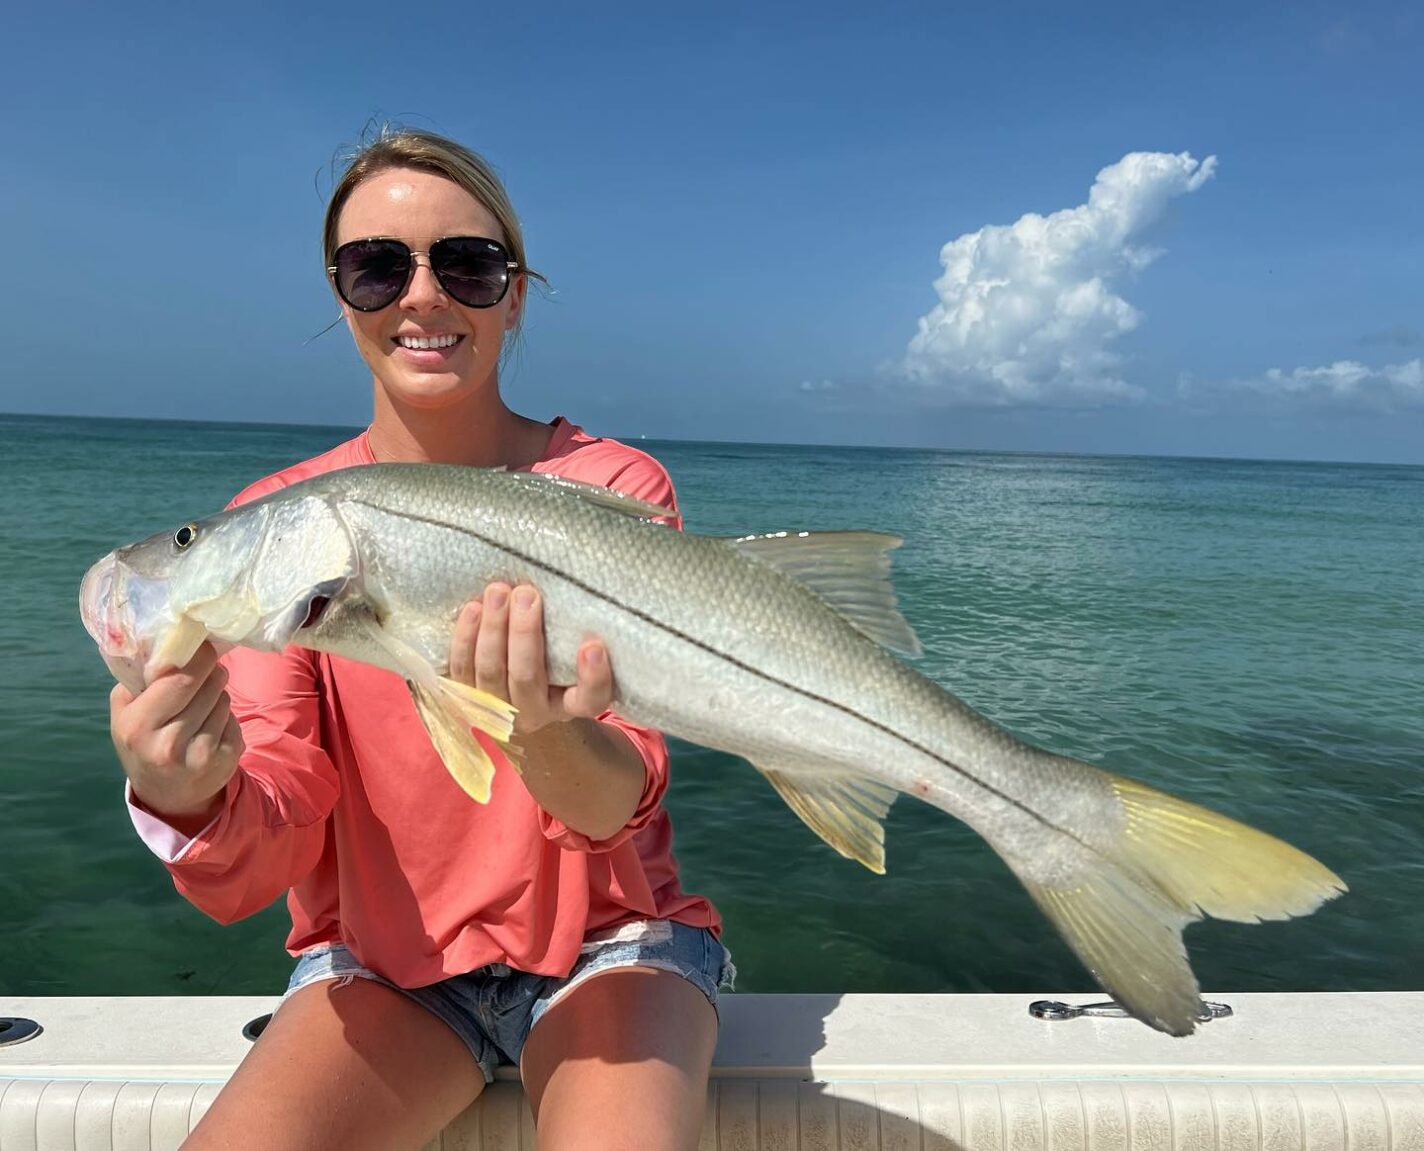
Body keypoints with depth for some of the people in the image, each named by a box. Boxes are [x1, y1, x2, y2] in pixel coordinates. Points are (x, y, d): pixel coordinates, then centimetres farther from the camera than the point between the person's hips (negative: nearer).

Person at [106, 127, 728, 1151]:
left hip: (608, 943, -1)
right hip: (380, 959, 2)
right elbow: (267, 854, -11)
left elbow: (622, 803, -18)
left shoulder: (615, 487, -8)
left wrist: (551, 738, -41)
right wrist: (189, 797, -34)